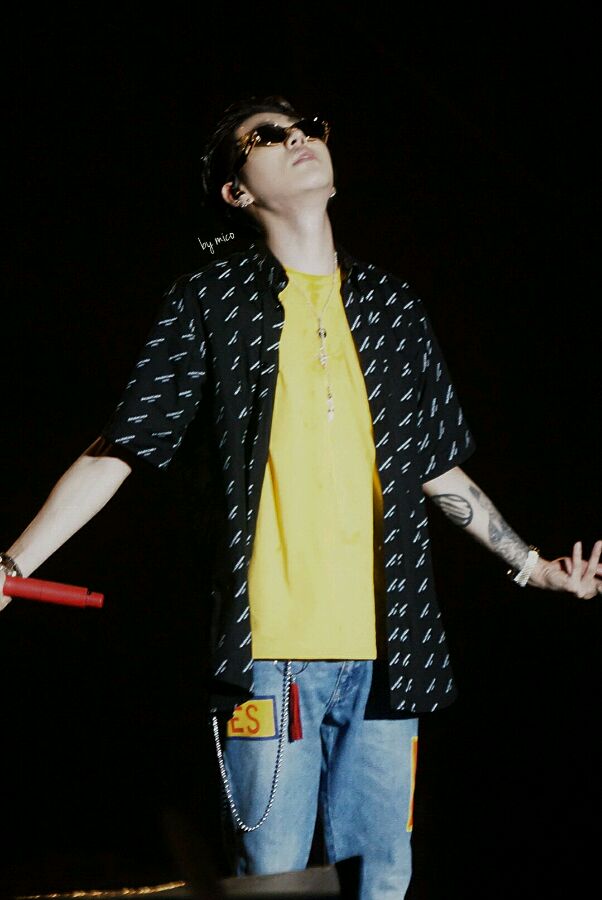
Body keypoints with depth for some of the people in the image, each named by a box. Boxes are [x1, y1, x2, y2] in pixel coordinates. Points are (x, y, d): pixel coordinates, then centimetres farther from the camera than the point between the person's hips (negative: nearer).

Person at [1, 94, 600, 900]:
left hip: (387, 647, 3)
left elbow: (439, 472, 23)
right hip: (271, 646, -3)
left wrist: (533, 565, 21)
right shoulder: (209, 303, 6)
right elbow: (117, 452, 3)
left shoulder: (394, 307, 16)